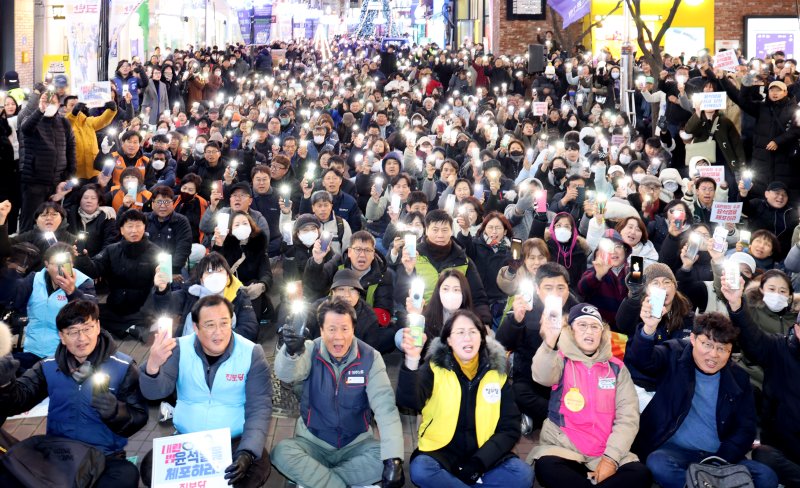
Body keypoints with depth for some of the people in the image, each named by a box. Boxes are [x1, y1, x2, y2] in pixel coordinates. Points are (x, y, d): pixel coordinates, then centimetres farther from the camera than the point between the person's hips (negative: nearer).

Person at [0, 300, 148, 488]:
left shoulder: (123, 367, -3)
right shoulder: (49, 367, 8)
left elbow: (139, 419, -6)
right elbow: (16, 402, -1)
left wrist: (116, 412, -27)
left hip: (104, 456, -2)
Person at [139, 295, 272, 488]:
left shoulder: (252, 354, -9)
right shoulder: (180, 349, -4)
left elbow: (259, 409, -11)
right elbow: (156, 392, -14)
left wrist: (247, 452, -26)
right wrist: (152, 366, -37)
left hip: (234, 442, -2)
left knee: (258, 467, -30)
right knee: (150, 469, -21)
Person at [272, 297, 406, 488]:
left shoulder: (370, 357, -10)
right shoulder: (310, 351, -9)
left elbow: (385, 407, -18)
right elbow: (286, 374, -30)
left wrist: (393, 457, -32)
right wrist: (292, 351, -56)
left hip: (356, 444, 1)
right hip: (312, 442, 0)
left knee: (384, 457, -27)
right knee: (281, 452, -28)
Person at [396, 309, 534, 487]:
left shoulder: (497, 372, 3)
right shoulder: (435, 368, -4)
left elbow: (510, 428, 3)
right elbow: (409, 401, -23)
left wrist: (479, 462, -11)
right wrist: (412, 361, -40)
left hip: (483, 454, 3)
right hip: (442, 452, -2)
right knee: (421, 471, -33)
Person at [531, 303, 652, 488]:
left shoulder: (616, 367, 11)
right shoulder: (562, 359, 3)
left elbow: (628, 416, 3)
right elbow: (542, 376, -23)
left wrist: (611, 457, -11)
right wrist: (550, 342, -44)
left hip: (607, 452, 3)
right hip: (563, 446, -2)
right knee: (547, 468, -34)